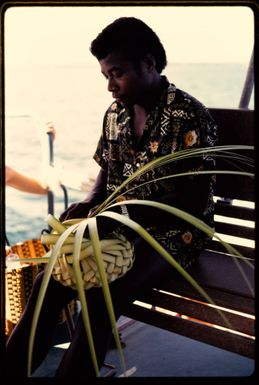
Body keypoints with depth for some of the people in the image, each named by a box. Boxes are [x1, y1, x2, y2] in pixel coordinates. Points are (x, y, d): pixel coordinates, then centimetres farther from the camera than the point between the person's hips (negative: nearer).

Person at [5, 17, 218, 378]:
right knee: (48, 283, -15)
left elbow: (194, 203, -18)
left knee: (99, 301, -29)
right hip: (121, 224, 6)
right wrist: (90, 203, -7)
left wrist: (123, 214, -26)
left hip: (173, 231, -6)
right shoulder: (116, 112, 7)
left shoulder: (190, 117, -15)